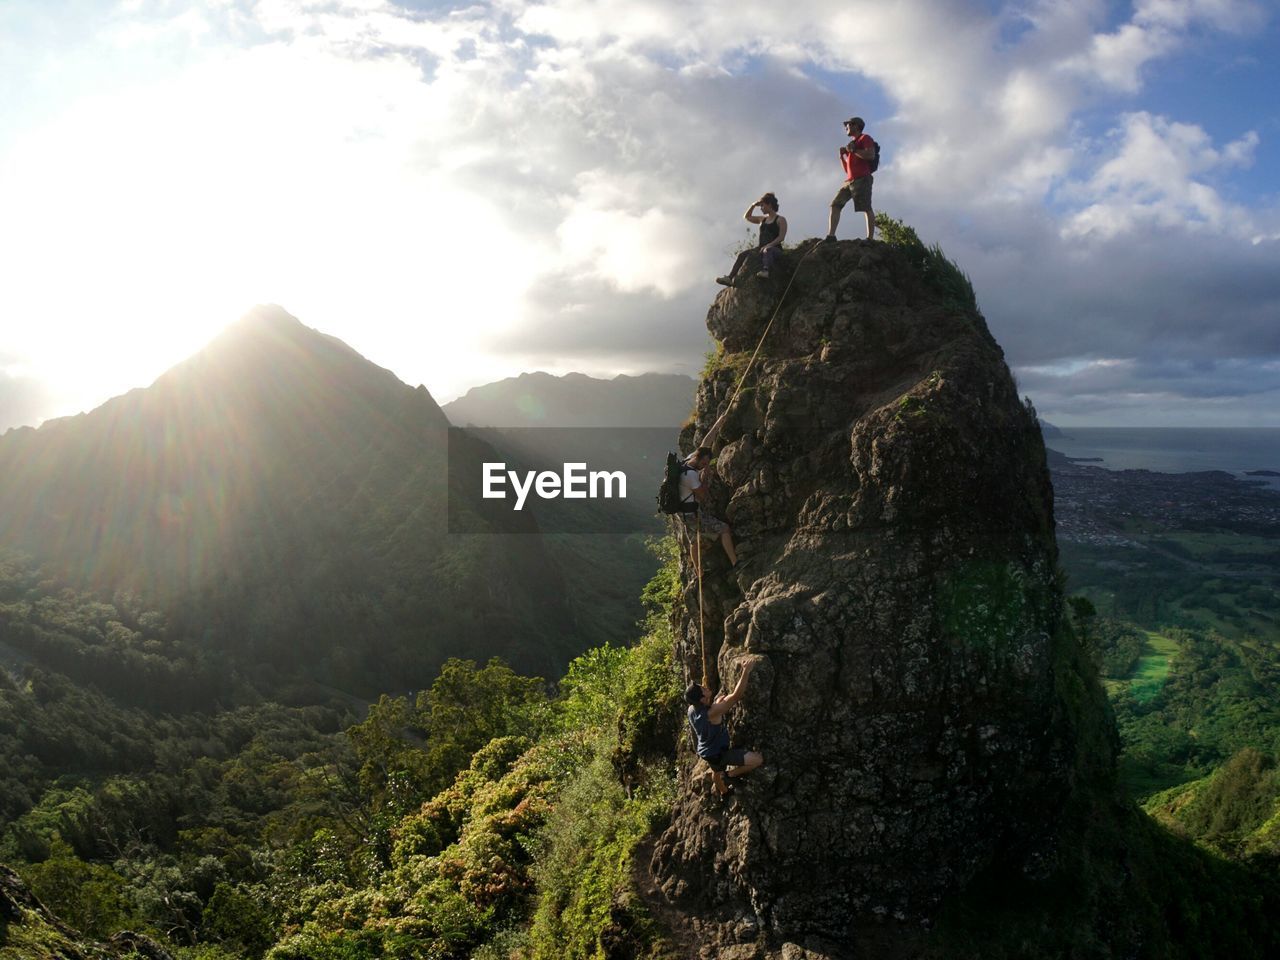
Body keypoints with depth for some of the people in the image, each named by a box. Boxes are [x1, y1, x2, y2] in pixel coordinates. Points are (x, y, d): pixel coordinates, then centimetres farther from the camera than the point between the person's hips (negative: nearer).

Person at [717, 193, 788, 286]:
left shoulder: (780, 220, 1)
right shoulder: (763, 219, 22)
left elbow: (781, 237, -11)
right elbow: (747, 217, 34)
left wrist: (769, 245, -24)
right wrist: (753, 205, 20)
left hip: (775, 248, -7)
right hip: (761, 248, 7)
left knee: (767, 250, -42)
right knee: (743, 254, -15)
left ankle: (765, 271, -68)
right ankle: (730, 278, -26)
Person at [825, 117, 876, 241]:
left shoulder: (864, 138, 7)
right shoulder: (851, 144, 30)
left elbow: (871, 155, -13)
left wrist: (853, 150, -6)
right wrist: (842, 155, 15)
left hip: (862, 179, -9)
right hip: (849, 181, 9)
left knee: (866, 208, -15)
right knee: (835, 205, -3)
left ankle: (870, 239, -21)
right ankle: (830, 236, -9)